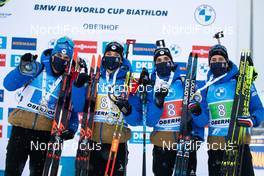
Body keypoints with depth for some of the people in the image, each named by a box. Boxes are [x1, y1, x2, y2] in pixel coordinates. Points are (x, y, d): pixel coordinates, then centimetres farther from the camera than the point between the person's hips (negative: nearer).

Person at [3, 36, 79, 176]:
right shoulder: (37, 69, 0)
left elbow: (73, 109, 8)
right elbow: (9, 85, -9)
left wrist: (72, 129, -10)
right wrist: (24, 69, -26)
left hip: (45, 134, 2)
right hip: (21, 127, -2)